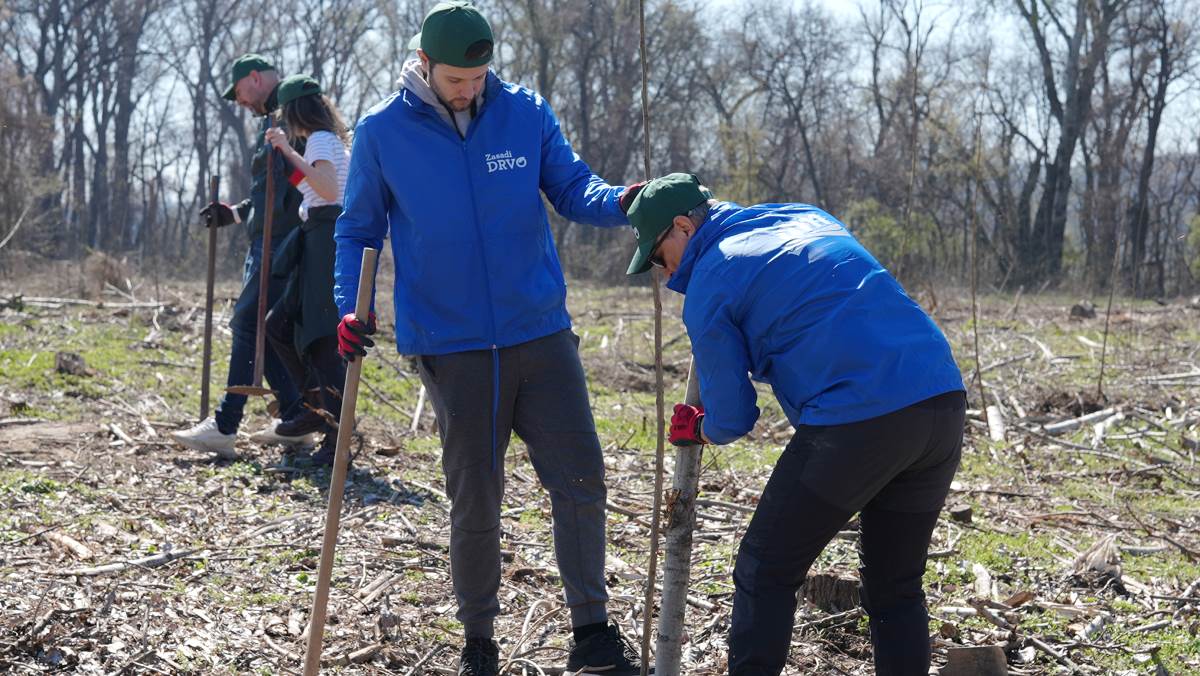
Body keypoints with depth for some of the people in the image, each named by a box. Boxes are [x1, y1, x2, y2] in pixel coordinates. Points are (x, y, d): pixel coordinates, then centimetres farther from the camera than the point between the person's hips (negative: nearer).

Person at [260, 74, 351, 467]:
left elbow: (329, 189, -25)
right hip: (322, 243, 10)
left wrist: (289, 151, -23)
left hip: (327, 240, -10)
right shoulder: (333, 140, 21)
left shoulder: (319, 140, -8)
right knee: (279, 326, 14)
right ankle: (318, 408, 19)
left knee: (322, 339, -11)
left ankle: (337, 436, -11)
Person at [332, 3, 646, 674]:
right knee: (475, 499, 4)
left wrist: (619, 201, -17)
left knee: (581, 476, -1)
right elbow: (357, 231, 7)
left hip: (543, 334, 2)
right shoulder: (382, 132, -2)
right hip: (453, 347, -2)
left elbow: (573, 188, 5)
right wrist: (349, 308, -8)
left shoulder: (527, 112, 1)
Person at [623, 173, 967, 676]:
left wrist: (695, 431, 27)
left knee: (765, 574, 9)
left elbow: (731, 419, 5)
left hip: (857, 423, -7)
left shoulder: (708, 285, 3)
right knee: (896, 586, 17)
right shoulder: (806, 218, 23)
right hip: (944, 401, 7)